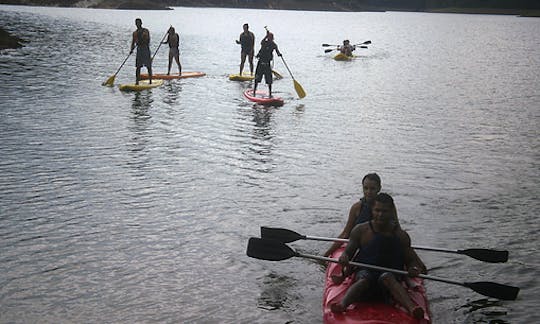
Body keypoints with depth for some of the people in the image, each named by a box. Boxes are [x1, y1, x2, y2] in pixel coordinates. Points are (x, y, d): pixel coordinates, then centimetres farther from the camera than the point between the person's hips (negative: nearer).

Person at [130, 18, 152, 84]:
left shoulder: (146, 31, 1)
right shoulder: (135, 33, 13)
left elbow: (148, 41, -10)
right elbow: (133, 43, 14)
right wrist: (131, 49, -3)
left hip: (146, 49, -3)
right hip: (139, 50, 4)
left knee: (149, 67, -2)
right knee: (138, 67, -1)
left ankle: (150, 81, 5)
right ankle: (137, 82, -1)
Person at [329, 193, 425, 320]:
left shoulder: (401, 235, 7)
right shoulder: (361, 230, 5)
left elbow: (410, 260, 13)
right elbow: (348, 252, 7)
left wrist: (413, 269, -11)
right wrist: (344, 257, -17)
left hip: (392, 273, 0)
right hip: (365, 271, 1)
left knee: (387, 277, -35)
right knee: (364, 279, -34)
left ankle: (411, 308, -60)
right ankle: (342, 304, -61)